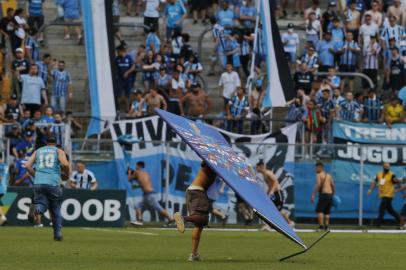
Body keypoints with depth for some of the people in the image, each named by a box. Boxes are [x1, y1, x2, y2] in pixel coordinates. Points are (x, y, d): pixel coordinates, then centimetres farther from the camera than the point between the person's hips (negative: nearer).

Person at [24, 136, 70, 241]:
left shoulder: (38, 151, 19)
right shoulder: (59, 151, 10)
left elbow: (27, 165, 8)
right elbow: (65, 164, -9)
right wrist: (66, 174, 9)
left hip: (38, 183, 2)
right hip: (53, 183, -2)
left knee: (42, 204, 3)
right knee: (56, 209, 11)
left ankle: (36, 209, -34)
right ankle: (58, 234, 10)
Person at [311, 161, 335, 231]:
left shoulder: (319, 175, -4)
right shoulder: (328, 175, 19)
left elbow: (318, 185, -15)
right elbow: (333, 185, 17)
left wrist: (313, 195, -18)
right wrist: (333, 194, 23)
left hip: (323, 194, -8)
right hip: (330, 194, 8)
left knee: (319, 210, -8)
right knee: (327, 212, 12)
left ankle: (321, 226, -18)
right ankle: (326, 226, 7)